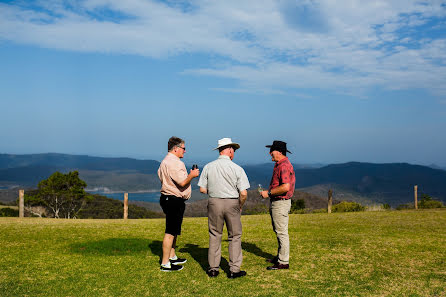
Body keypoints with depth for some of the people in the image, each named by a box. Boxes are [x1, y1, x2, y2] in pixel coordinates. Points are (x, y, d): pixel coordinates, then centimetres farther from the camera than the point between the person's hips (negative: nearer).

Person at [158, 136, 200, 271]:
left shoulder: (165, 162, 17)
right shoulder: (174, 163, -18)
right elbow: (183, 182, -24)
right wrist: (192, 175, -5)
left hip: (167, 198, 11)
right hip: (174, 200, -11)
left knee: (174, 230, 20)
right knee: (170, 231, -7)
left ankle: (172, 257, 31)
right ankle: (165, 264, -3)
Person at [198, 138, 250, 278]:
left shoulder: (208, 167, -1)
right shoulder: (237, 169, -9)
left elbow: (202, 189, 0)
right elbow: (243, 193, -11)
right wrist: (240, 207, 7)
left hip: (214, 203, 2)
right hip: (232, 203, -2)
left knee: (214, 235, 13)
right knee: (235, 236, 9)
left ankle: (213, 268, 16)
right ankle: (234, 270, 11)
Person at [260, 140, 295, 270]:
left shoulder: (284, 166, -19)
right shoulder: (279, 165, 15)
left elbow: (286, 187, -29)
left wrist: (269, 193, -21)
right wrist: (269, 193, 14)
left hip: (281, 203, -11)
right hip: (275, 202, 11)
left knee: (282, 232, -5)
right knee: (278, 231, 19)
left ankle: (283, 262, 0)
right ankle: (280, 257, 30)